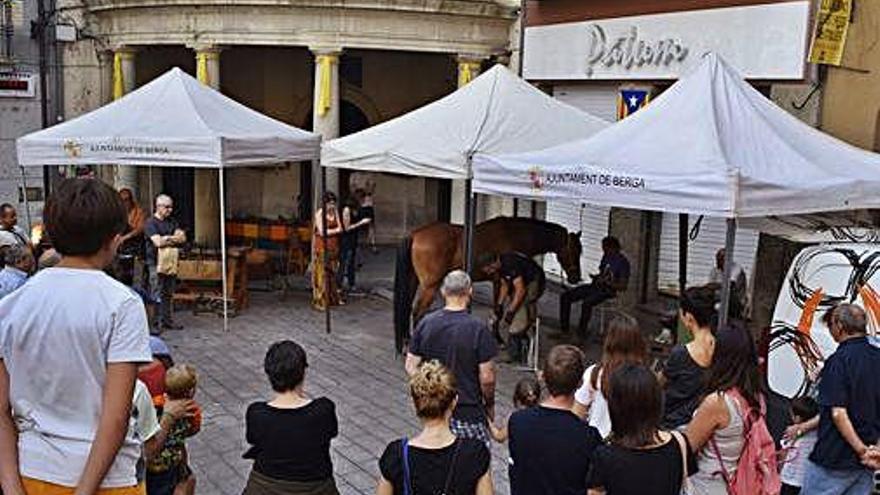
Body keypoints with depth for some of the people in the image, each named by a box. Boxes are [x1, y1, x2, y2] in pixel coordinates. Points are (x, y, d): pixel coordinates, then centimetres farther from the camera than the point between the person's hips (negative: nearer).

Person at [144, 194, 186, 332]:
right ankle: (157, 323, -2)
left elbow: (182, 238, 6)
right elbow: (158, 242, -19)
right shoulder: (150, 223, -7)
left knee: (169, 294, 11)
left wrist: (167, 239, -10)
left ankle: (168, 320, 19)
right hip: (156, 263, -7)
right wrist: (175, 238, -6)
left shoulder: (171, 221, 14)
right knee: (157, 295, -5)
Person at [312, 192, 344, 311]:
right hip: (322, 246, -6)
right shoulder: (319, 214, -11)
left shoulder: (335, 212, 7)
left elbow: (340, 228, 5)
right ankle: (320, 301, 0)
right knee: (322, 273, -4)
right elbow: (322, 232, -16)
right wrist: (336, 230, -7)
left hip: (333, 246, 6)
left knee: (333, 272, 9)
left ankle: (333, 298, 18)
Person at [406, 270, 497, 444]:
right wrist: (490, 404, 3)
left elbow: (411, 366, 1)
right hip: (468, 410, -4)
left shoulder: (425, 323, -4)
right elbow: (486, 377, -14)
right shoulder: (477, 329, -16)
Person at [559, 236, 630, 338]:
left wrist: (606, 283, -24)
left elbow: (623, 286, -14)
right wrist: (596, 277, 2)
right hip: (594, 286, 8)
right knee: (565, 296, -4)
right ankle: (564, 327, 1)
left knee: (586, 303, -37)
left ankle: (581, 333, -23)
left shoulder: (623, 262, -13)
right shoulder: (606, 256, 10)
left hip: (607, 291, -8)